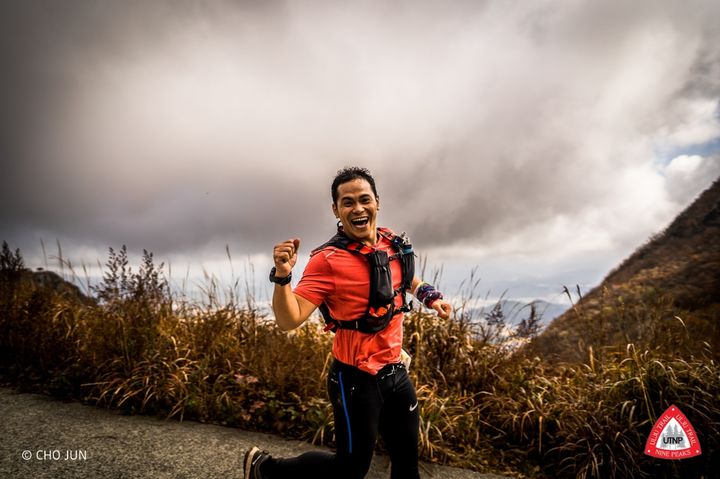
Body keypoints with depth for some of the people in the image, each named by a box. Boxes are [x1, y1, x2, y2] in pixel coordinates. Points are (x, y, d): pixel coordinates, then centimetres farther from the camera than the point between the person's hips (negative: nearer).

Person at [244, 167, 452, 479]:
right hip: (356, 380, -6)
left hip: (396, 373, 7)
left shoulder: (393, 243, 0)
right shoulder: (327, 260, -20)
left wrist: (429, 296, 9)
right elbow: (288, 321, -26)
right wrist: (282, 276, -41)